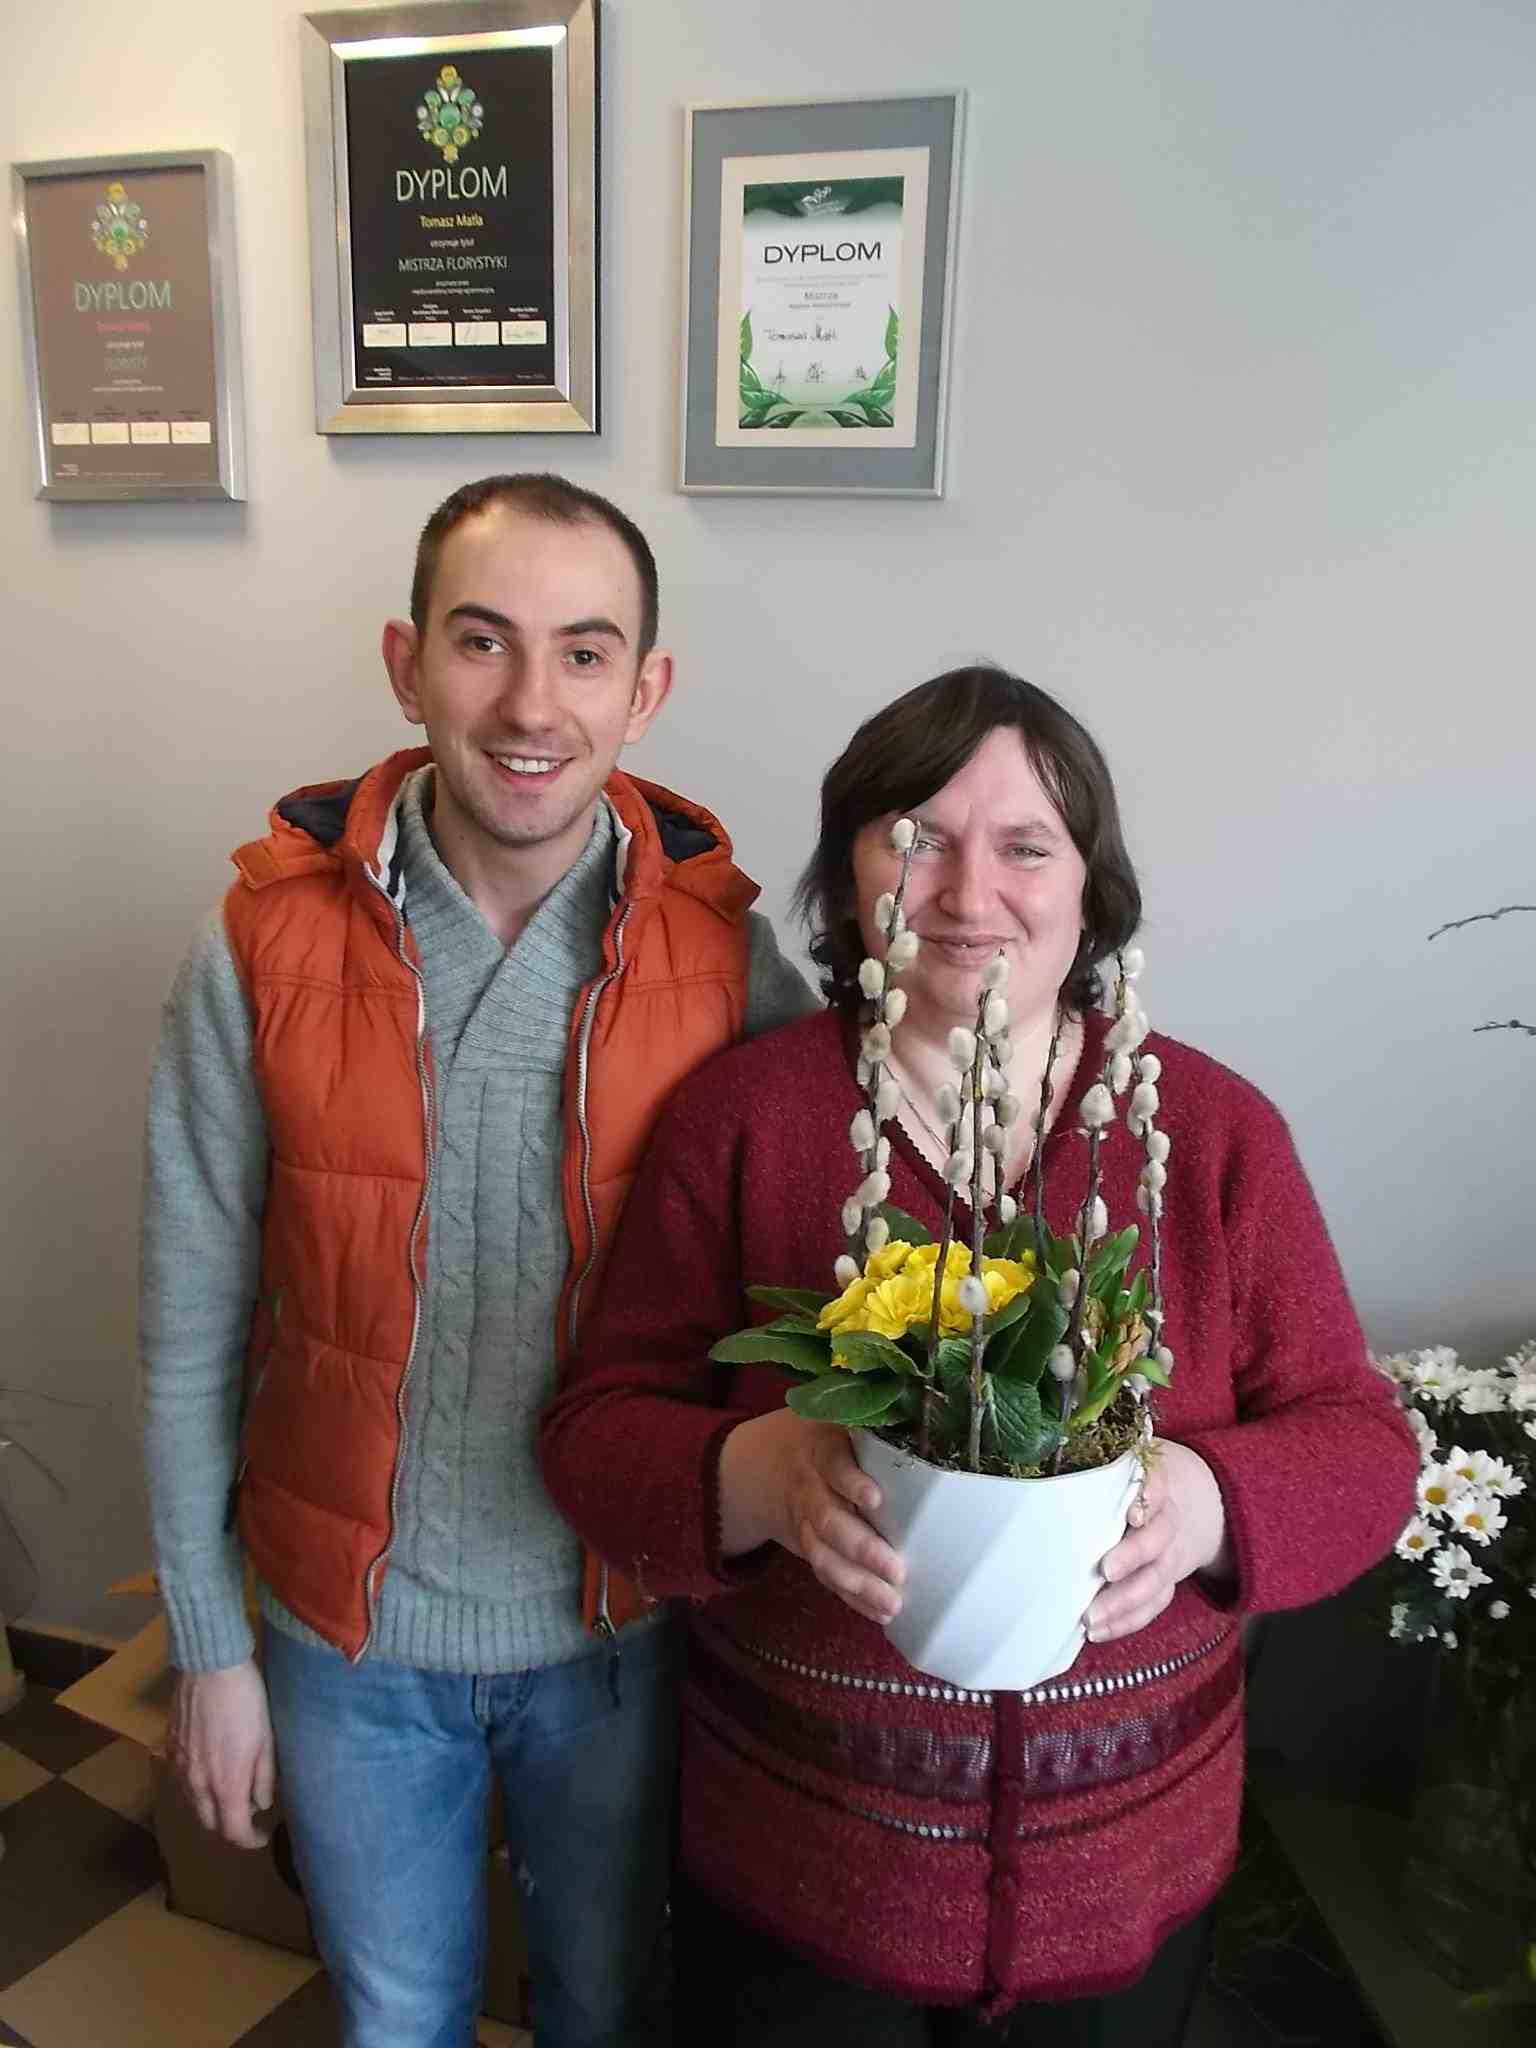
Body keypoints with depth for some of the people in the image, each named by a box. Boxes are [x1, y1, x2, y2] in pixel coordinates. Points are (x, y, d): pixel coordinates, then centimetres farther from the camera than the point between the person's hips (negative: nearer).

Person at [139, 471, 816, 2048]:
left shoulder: (725, 957, -16)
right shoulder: (263, 955, -16)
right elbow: (190, 1337, -7)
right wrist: (209, 1646, -1)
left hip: (624, 1625, 0)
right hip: (351, 1636, 0)